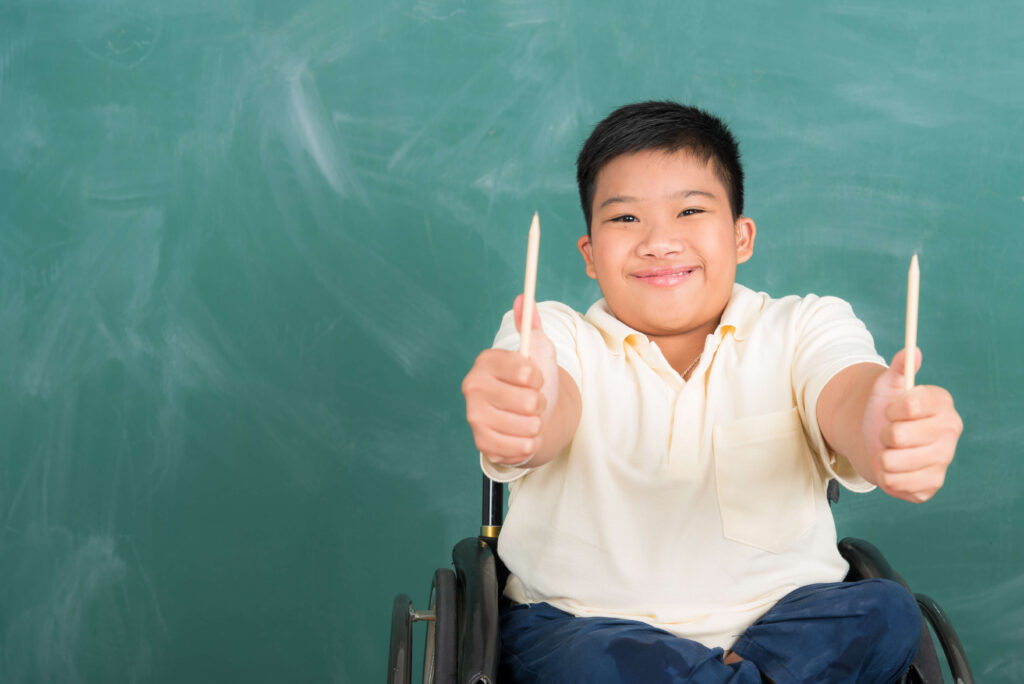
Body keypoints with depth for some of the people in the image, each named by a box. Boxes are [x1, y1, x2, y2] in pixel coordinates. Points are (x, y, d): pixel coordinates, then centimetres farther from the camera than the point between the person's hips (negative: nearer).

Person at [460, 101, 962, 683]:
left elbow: (846, 399, -20)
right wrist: (525, 413, -51)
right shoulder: (553, 337, 1)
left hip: (783, 614, 2)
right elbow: (552, 414, -23)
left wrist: (881, 431, -47)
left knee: (889, 615, -27)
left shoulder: (805, 328, 3)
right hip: (587, 620, -1)